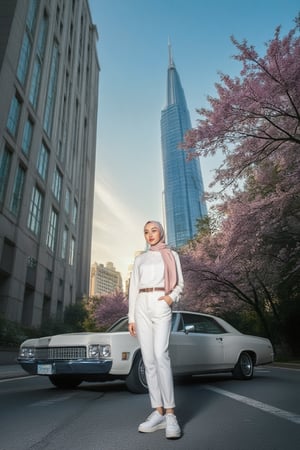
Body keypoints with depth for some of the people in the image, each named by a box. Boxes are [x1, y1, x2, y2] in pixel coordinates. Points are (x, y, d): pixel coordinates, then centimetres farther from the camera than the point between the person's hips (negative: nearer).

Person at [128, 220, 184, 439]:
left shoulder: (171, 255, 11)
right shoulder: (140, 259, 17)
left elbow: (179, 284, 8)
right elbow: (133, 288, 14)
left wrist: (172, 297, -13)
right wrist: (131, 317, 8)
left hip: (161, 305, -3)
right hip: (142, 306, 4)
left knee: (161, 355, -19)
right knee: (149, 360, 1)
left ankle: (170, 414, -12)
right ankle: (158, 412, 7)